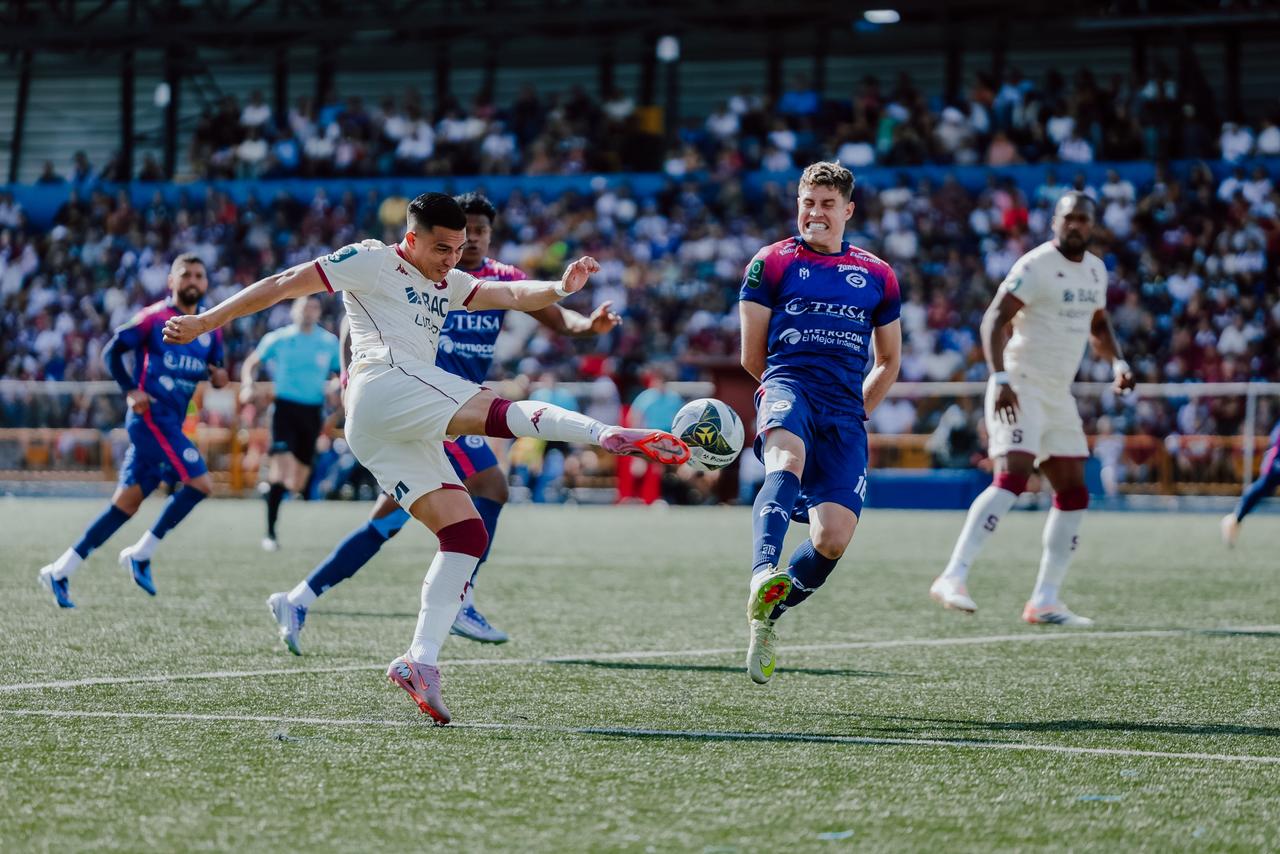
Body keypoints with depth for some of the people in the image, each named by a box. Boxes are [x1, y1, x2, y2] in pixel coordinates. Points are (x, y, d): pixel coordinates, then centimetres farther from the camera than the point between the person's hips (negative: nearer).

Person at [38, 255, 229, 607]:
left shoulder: (210, 329, 15)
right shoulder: (155, 318, -4)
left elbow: (214, 365, 24)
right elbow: (113, 350, -2)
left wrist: (217, 375, 0)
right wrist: (130, 390, -13)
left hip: (170, 424, 7)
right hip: (151, 416, -7)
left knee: (126, 504, 6)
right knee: (200, 482, -17)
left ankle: (60, 572, 10)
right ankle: (141, 554, -8)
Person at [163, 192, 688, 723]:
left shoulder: (446, 285, 29)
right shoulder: (373, 262, 7)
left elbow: (513, 295, 14)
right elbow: (283, 285, 7)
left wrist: (560, 288, -6)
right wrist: (205, 322, 5)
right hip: (383, 385, -8)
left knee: (466, 535, -4)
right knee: (503, 412, -27)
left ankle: (421, 660, -13)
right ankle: (609, 435, -48)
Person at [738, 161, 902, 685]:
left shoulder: (877, 277, 19)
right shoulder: (771, 264, 11)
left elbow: (888, 362, 28)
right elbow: (752, 357, 12)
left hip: (845, 412, 3)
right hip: (787, 388, -3)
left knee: (833, 539, -13)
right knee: (788, 461, -39)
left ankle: (765, 620, 10)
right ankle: (764, 578, -60)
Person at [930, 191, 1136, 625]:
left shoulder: (1096, 270, 13)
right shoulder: (1036, 266, -13)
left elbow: (1098, 326, 27)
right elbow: (994, 320, -18)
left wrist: (1117, 363, 8)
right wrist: (1000, 378, -28)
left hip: (1058, 394, 9)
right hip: (1021, 388, -9)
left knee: (1074, 494, 7)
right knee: (1012, 477, -24)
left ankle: (1045, 599, 11)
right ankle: (952, 578, -28)